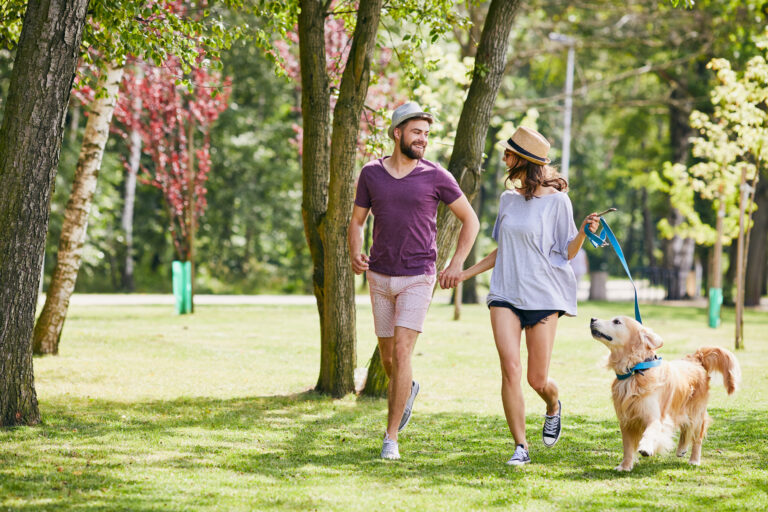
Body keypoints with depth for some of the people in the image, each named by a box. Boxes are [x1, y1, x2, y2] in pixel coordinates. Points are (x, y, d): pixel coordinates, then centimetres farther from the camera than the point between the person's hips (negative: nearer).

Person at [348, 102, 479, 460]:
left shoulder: (435, 177, -4)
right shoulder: (371, 174, 2)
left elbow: (470, 220, 3)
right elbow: (356, 222, 10)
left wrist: (457, 263, -7)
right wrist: (355, 255, -11)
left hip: (417, 279, -3)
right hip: (380, 278, 3)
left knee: (402, 353, -15)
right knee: (387, 357, 13)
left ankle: (391, 438, -10)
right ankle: (408, 390, 49)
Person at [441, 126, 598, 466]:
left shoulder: (556, 200, -3)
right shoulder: (508, 200, 11)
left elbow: (567, 252, 0)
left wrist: (584, 231, -19)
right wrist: (463, 274, 19)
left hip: (543, 296, -3)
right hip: (505, 294, 4)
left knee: (537, 379, 0)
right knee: (510, 369, -13)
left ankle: (553, 407, 37)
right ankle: (520, 447, -6)